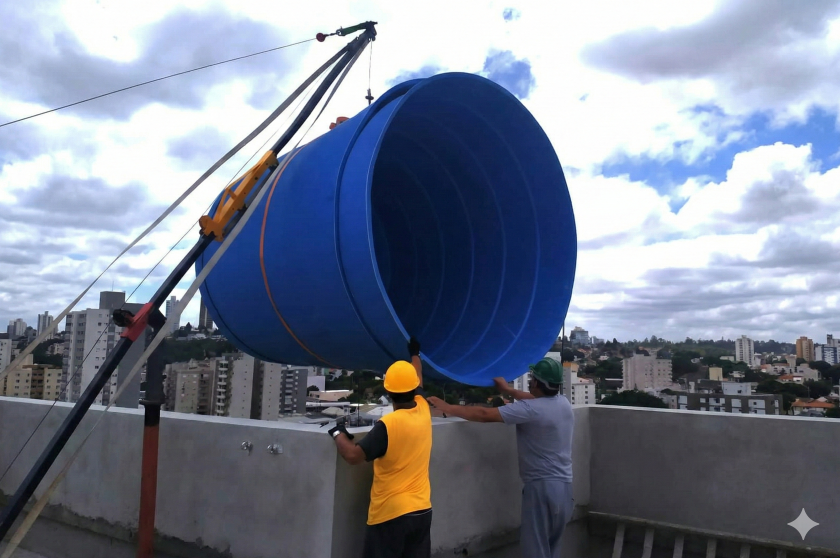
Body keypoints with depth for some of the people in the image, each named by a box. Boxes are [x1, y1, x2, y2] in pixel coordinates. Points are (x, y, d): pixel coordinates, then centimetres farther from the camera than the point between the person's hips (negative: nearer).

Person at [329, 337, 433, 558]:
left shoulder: (388, 425, -18)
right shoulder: (424, 411, 0)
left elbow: (353, 456, -20)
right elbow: (417, 384, 20)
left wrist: (338, 433, -1)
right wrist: (415, 354, 37)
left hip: (391, 513, -6)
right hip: (422, 509, 6)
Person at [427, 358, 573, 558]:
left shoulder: (530, 410, -19)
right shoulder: (563, 403, 4)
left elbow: (484, 415, -19)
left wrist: (448, 408, -10)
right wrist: (508, 390, 32)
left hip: (542, 487, -8)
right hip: (564, 485, 8)